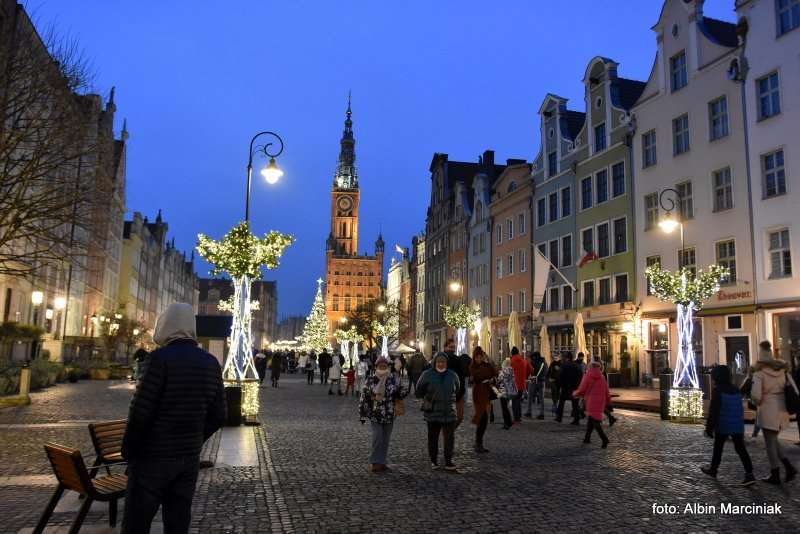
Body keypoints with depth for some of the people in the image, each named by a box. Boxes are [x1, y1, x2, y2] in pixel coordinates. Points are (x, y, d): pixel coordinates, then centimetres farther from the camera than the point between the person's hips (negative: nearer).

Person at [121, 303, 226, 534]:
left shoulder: (161, 357, -15)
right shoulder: (211, 363, 3)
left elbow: (141, 411, -16)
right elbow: (218, 415, 6)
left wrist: (128, 449, -2)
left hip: (153, 457, -5)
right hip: (189, 457, 6)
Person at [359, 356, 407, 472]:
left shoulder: (394, 378, -1)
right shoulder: (370, 380, -4)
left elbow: (402, 391, 10)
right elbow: (363, 398, 0)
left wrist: (396, 397, -8)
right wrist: (363, 414, -1)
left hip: (389, 415, 2)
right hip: (375, 415, -2)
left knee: (385, 439, 10)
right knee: (377, 438, -9)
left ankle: (382, 462, 22)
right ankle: (374, 462, 4)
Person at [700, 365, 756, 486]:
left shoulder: (717, 390, -13)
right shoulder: (736, 390, 8)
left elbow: (713, 411, -16)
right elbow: (740, 409, 18)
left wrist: (709, 427, -11)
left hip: (723, 426, -5)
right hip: (738, 426, 5)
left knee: (718, 448, 11)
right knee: (740, 449, 3)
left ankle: (713, 469, 25)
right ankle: (749, 474, -8)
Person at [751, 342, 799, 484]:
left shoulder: (759, 373, -12)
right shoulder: (782, 370, 5)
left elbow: (756, 395, -21)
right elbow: (794, 391, 3)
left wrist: (758, 403, 0)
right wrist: (786, 405, 13)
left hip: (767, 412, -6)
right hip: (782, 411, 6)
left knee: (770, 443, 5)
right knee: (772, 439, 23)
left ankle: (775, 475, 12)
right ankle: (789, 467, 12)